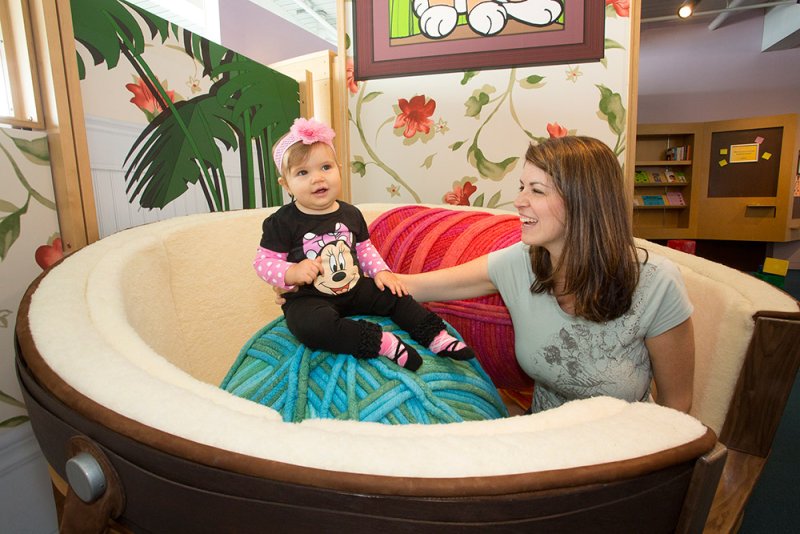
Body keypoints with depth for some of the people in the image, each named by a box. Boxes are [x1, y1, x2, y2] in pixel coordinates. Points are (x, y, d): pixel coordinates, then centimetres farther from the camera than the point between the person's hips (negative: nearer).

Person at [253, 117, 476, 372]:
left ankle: (436, 337, 5)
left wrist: (380, 270, 0)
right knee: (310, 325, -35)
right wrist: (292, 272, -28)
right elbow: (264, 261, -9)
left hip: (355, 288, 5)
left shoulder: (350, 214, 4)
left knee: (394, 295, -3)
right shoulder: (282, 222, -10)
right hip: (309, 298, -5)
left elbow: (363, 248, 16)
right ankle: (381, 342, -34)